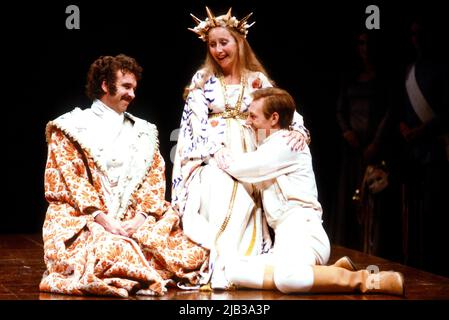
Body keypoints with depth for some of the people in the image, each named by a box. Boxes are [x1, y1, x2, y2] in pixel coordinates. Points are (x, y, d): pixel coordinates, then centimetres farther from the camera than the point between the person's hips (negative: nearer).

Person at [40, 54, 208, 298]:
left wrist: (141, 216, -10)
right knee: (109, 252, -39)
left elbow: (154, 177, 9)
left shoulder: (141, 132, 20)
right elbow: (71, 179, -4)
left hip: (133, 218, 4)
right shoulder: (72, 128, 7)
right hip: (82, 219, -4)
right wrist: (102, 218, -18)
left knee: (193, 253, -21)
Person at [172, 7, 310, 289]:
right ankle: (218, 268, -29)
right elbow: (198, 122, -2)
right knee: (216, 190, -30)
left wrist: (298, 130, -19)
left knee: (242, 198, -26)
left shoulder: (258, 80, 10)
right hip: (210, 156, -1)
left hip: (247, 157, 1)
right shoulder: (202, 80, 8)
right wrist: (221, 151, -17)